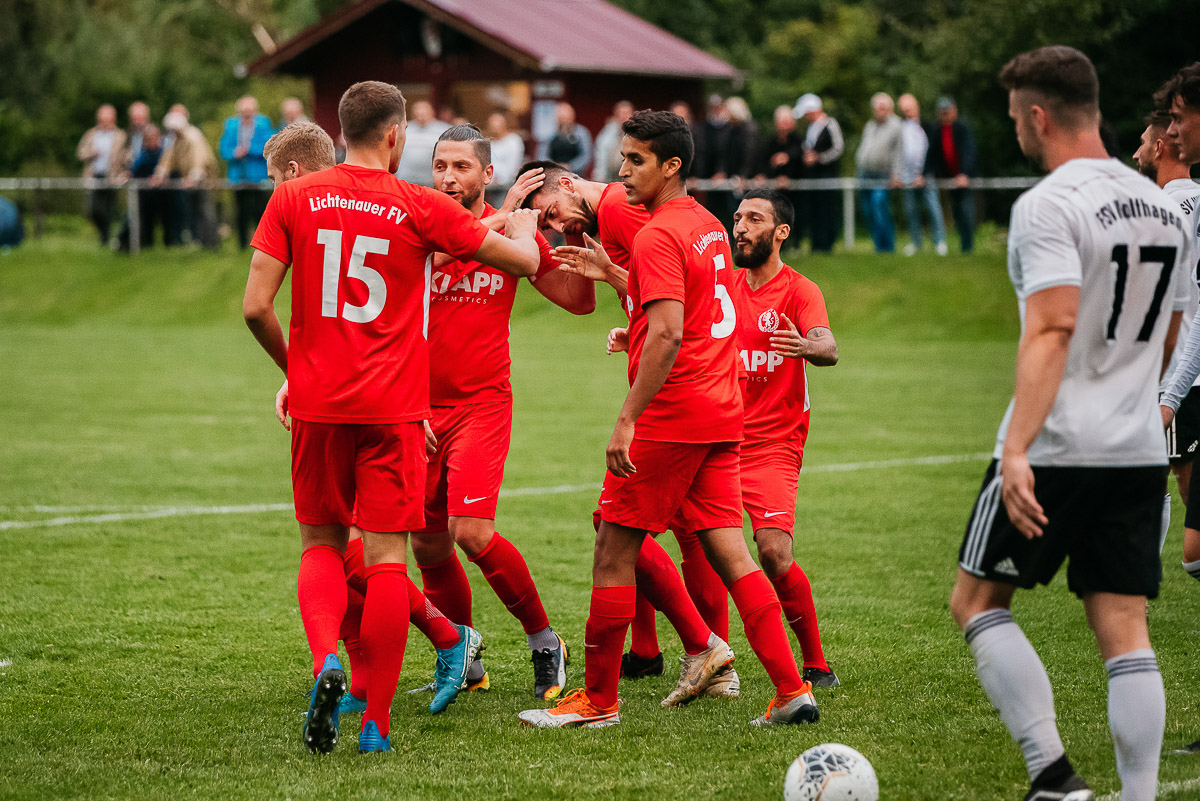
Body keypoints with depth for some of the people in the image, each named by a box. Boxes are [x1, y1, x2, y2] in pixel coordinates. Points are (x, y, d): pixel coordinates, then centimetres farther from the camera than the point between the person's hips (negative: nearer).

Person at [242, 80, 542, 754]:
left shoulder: (294, 199, 0)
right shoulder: (421, 208, -4)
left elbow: (256, 307, -4)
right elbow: (524, 261, 6)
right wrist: (523, 221, 29)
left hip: (318, 403, 2)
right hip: (393, 408, -2)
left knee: (321, 542, 16)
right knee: (386, 556, 2)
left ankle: (327, 660, -11)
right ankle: (377, 723, 2)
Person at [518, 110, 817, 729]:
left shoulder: (659, 236, -13)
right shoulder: (709, 226, 15)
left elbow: (667, 334, -22)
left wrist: (628, 418, -23)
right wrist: (610, 273, 31)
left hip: (669, 419, -9)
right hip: (721, 413, 9)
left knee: (613, 553, 1)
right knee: (728, 553, 7)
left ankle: (597, 700, 7)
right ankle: (792, 690, 0)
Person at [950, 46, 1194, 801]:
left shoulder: (1049, 206, -12)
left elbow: (1051, 332, -22)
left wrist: (1017, 450, -27)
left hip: (1056, 452, -6)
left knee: (977, 600, 8)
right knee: (1125, 632, 6)